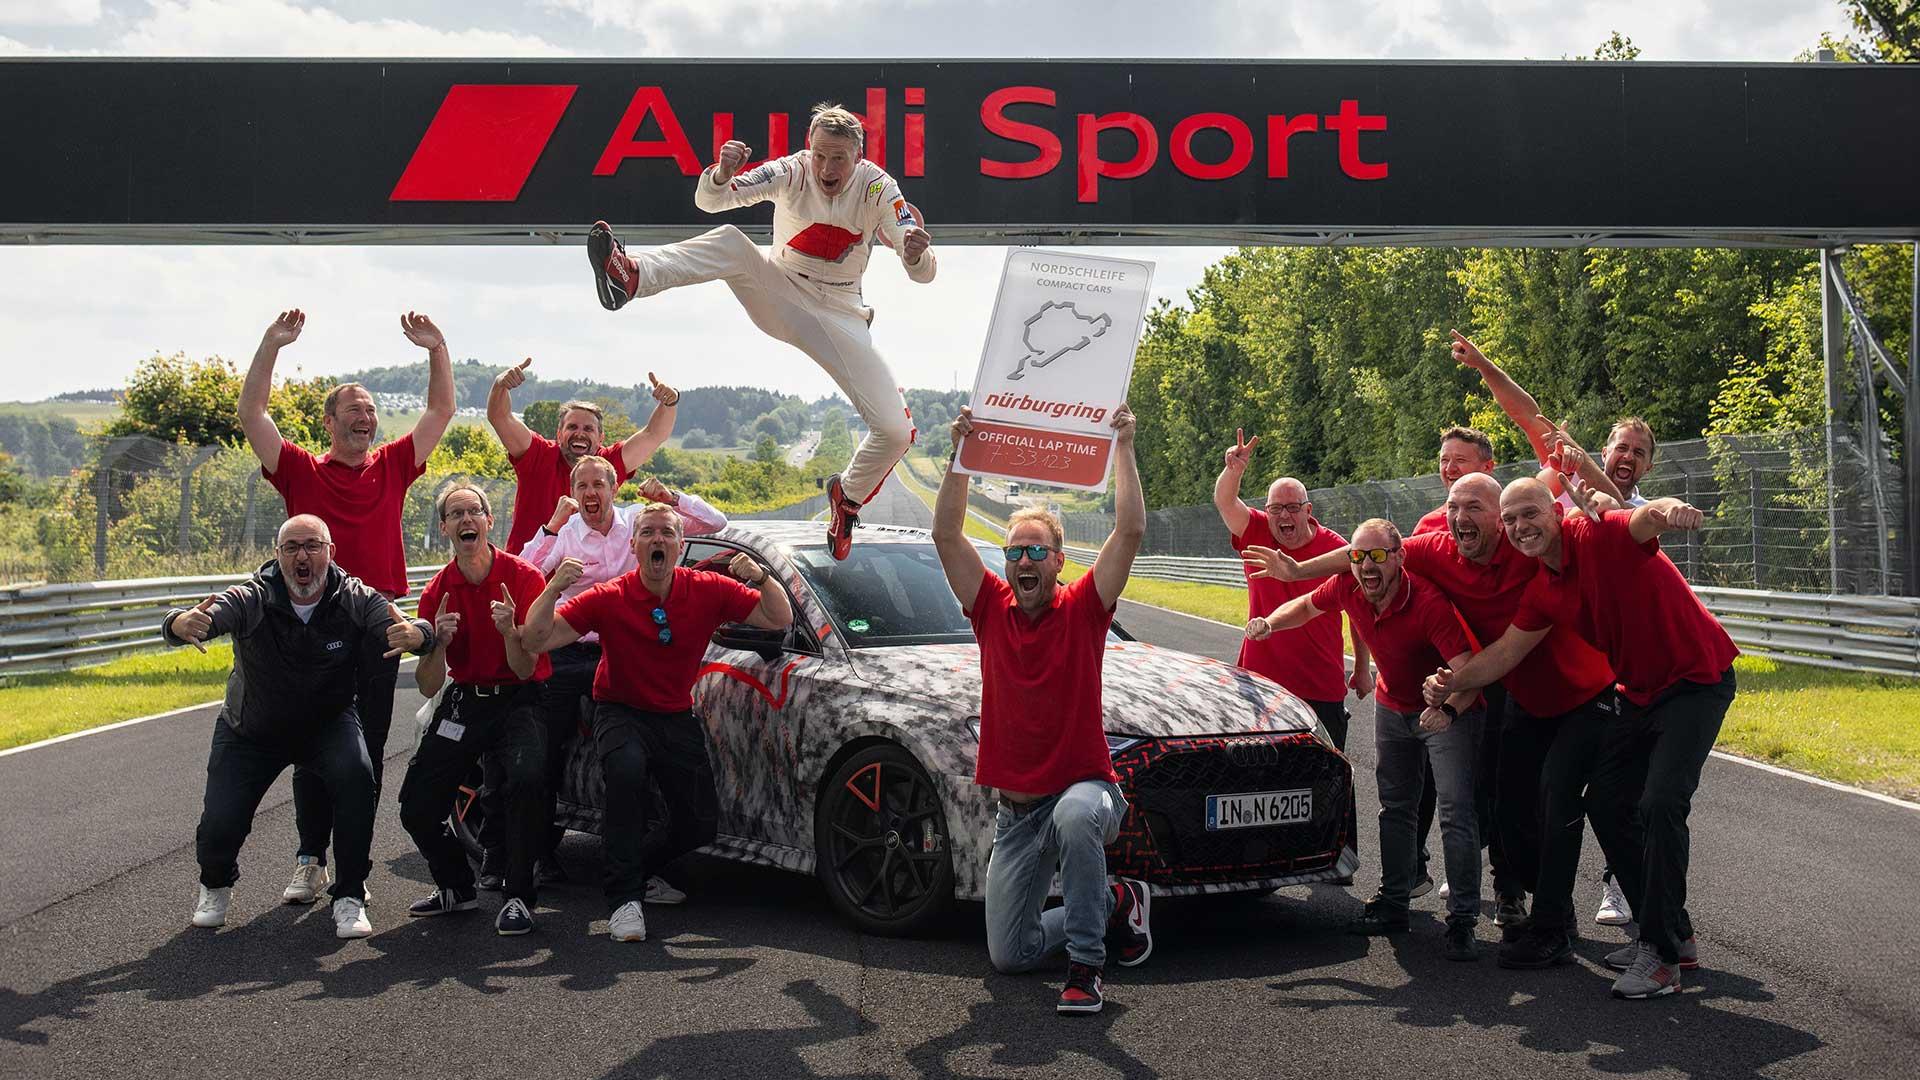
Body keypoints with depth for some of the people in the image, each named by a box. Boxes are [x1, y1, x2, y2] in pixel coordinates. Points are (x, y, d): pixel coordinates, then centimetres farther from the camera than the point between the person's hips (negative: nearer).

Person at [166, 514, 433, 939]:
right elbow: (186, 623, -33)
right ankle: (216, 886, 26)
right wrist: (183, 623, -60)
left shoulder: (356, 599, -17)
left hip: (329, 722, 0)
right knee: (219, 828, -13)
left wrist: (413, 634, -55)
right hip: (251, 730, 0)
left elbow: (415, 630, -29)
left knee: (356, 774, -31)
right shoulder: (251, 600, -21)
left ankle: (350, 896, -15)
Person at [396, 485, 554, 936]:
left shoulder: (524, 577, -8)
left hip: (518, 701, -4)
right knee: (416, 806, -7)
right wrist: (439, 642, -19)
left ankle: (519, 898, -16)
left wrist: (509, 631, -30)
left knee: (527, 779, -32)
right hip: (462, 703, 4)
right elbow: (428, 688, -1)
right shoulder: (437, 592, 2)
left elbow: (526, 669, -10)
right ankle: (456, 887, 21)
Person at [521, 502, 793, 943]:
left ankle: (637, 868, 30)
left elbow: (780, 619, -6)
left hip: (677, 717, 4)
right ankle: (624, 896, -29)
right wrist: (553, 588, -34)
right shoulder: (608, 598, -15)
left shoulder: (709, 591, -9)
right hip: (621, 712, -3)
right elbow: (538, 640, -18)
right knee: (627, 768, -37)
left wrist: (760, 577, -25)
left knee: (701, 823, -1)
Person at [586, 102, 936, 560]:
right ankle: (627, 277, -52)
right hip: (778, 296, 0)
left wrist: (917, 254, -44)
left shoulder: (876, 187, -15)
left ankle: (849, 496, 19)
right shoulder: (791, 172, -15)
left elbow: (923, 273, -20)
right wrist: (722, 173, -46)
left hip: (839, 313, 1)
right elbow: (708, 201, -23)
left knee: (896, 432, -12)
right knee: (730, 242, -32)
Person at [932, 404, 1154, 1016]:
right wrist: (961, 454, -12)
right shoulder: (992, 609, 3)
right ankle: (1116, 902, 28)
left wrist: (1122, 448, -14)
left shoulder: (1082, 610, -5)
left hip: (1084, 787, -4)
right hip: (1015, 811, 4)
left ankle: (1086, 965, -24)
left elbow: (1132, 531, -15)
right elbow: (946, 535, -7)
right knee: (1008, 956, 4)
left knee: (1075, 816, -43)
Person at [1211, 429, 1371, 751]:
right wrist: (1233, 470, -35)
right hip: (1261, 678, 2)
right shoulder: (1255, 534, 1)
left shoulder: (1337, 549, -4)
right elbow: (1224, 502, -15)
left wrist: (1363, 668, 6)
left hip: (1322, 688, -2)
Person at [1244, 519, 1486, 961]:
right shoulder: (1347, 587, -16)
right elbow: (1306, 607, 7)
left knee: (1456, 812, -14)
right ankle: (1393, 904, 22)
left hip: (1450, 708, -6)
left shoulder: (1429, 603, -35)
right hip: (1392, 706, 6)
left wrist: (1449, 709, -57)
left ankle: (1462, 920, -10)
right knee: (1395, 808, 13)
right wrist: (1268, 623, -11)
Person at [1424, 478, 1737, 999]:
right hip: (1640, 694, 9)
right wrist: (1452, 682, -8)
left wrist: (1670, 510, -67)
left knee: (1660, 804, -20)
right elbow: (1505, 652, 8)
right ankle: (1674, 936, 20)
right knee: (1606, 805, 8)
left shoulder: (1600, 535, -22)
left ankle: (1662, 956, -13)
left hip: (1698, 680, -9)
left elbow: (1647, 518, -43)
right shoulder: (1542, 591, 2)